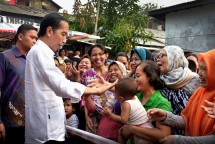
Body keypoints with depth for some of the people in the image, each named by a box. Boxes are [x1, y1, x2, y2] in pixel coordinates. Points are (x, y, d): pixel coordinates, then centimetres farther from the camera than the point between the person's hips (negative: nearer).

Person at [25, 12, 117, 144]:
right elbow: (61, 85, -29)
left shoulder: (39, 52, 15)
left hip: (45, 126, 10)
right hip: (46, 130, -10)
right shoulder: (39, 52, -17)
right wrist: (97, 90, -23)